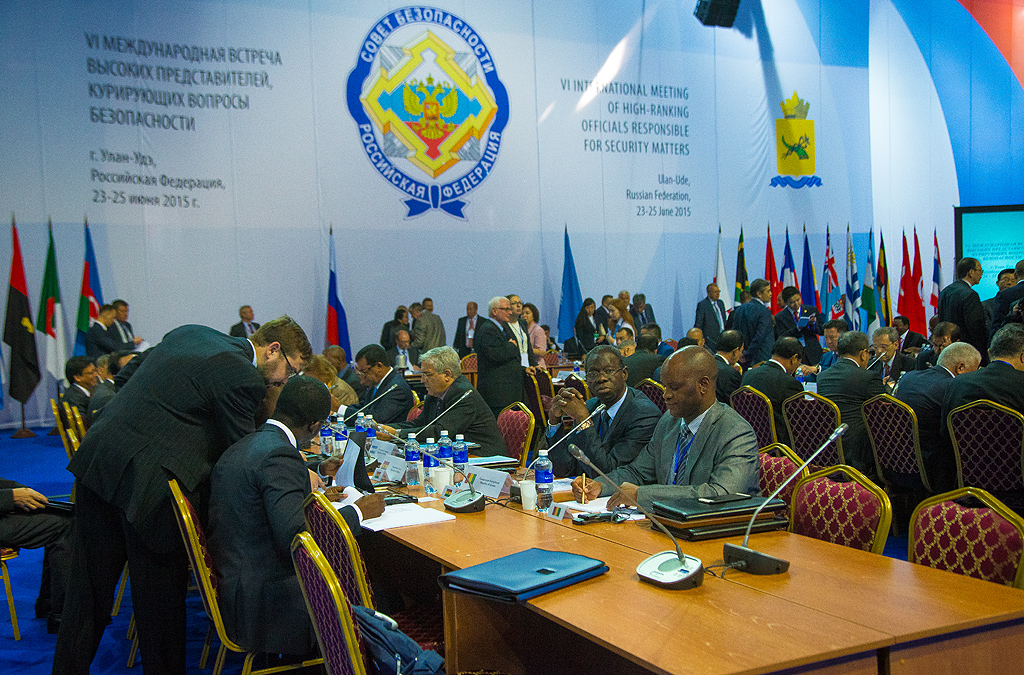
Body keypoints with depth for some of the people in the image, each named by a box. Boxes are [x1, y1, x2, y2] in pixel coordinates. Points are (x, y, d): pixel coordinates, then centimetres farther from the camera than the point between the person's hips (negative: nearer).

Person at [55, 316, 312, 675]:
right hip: (148, 482, -9)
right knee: (161, 591, 8)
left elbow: (124, 375, 23)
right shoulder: (245, 378, -12)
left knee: (89, 585, 19)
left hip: (97, 462, 9)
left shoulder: (190, 334, 14)